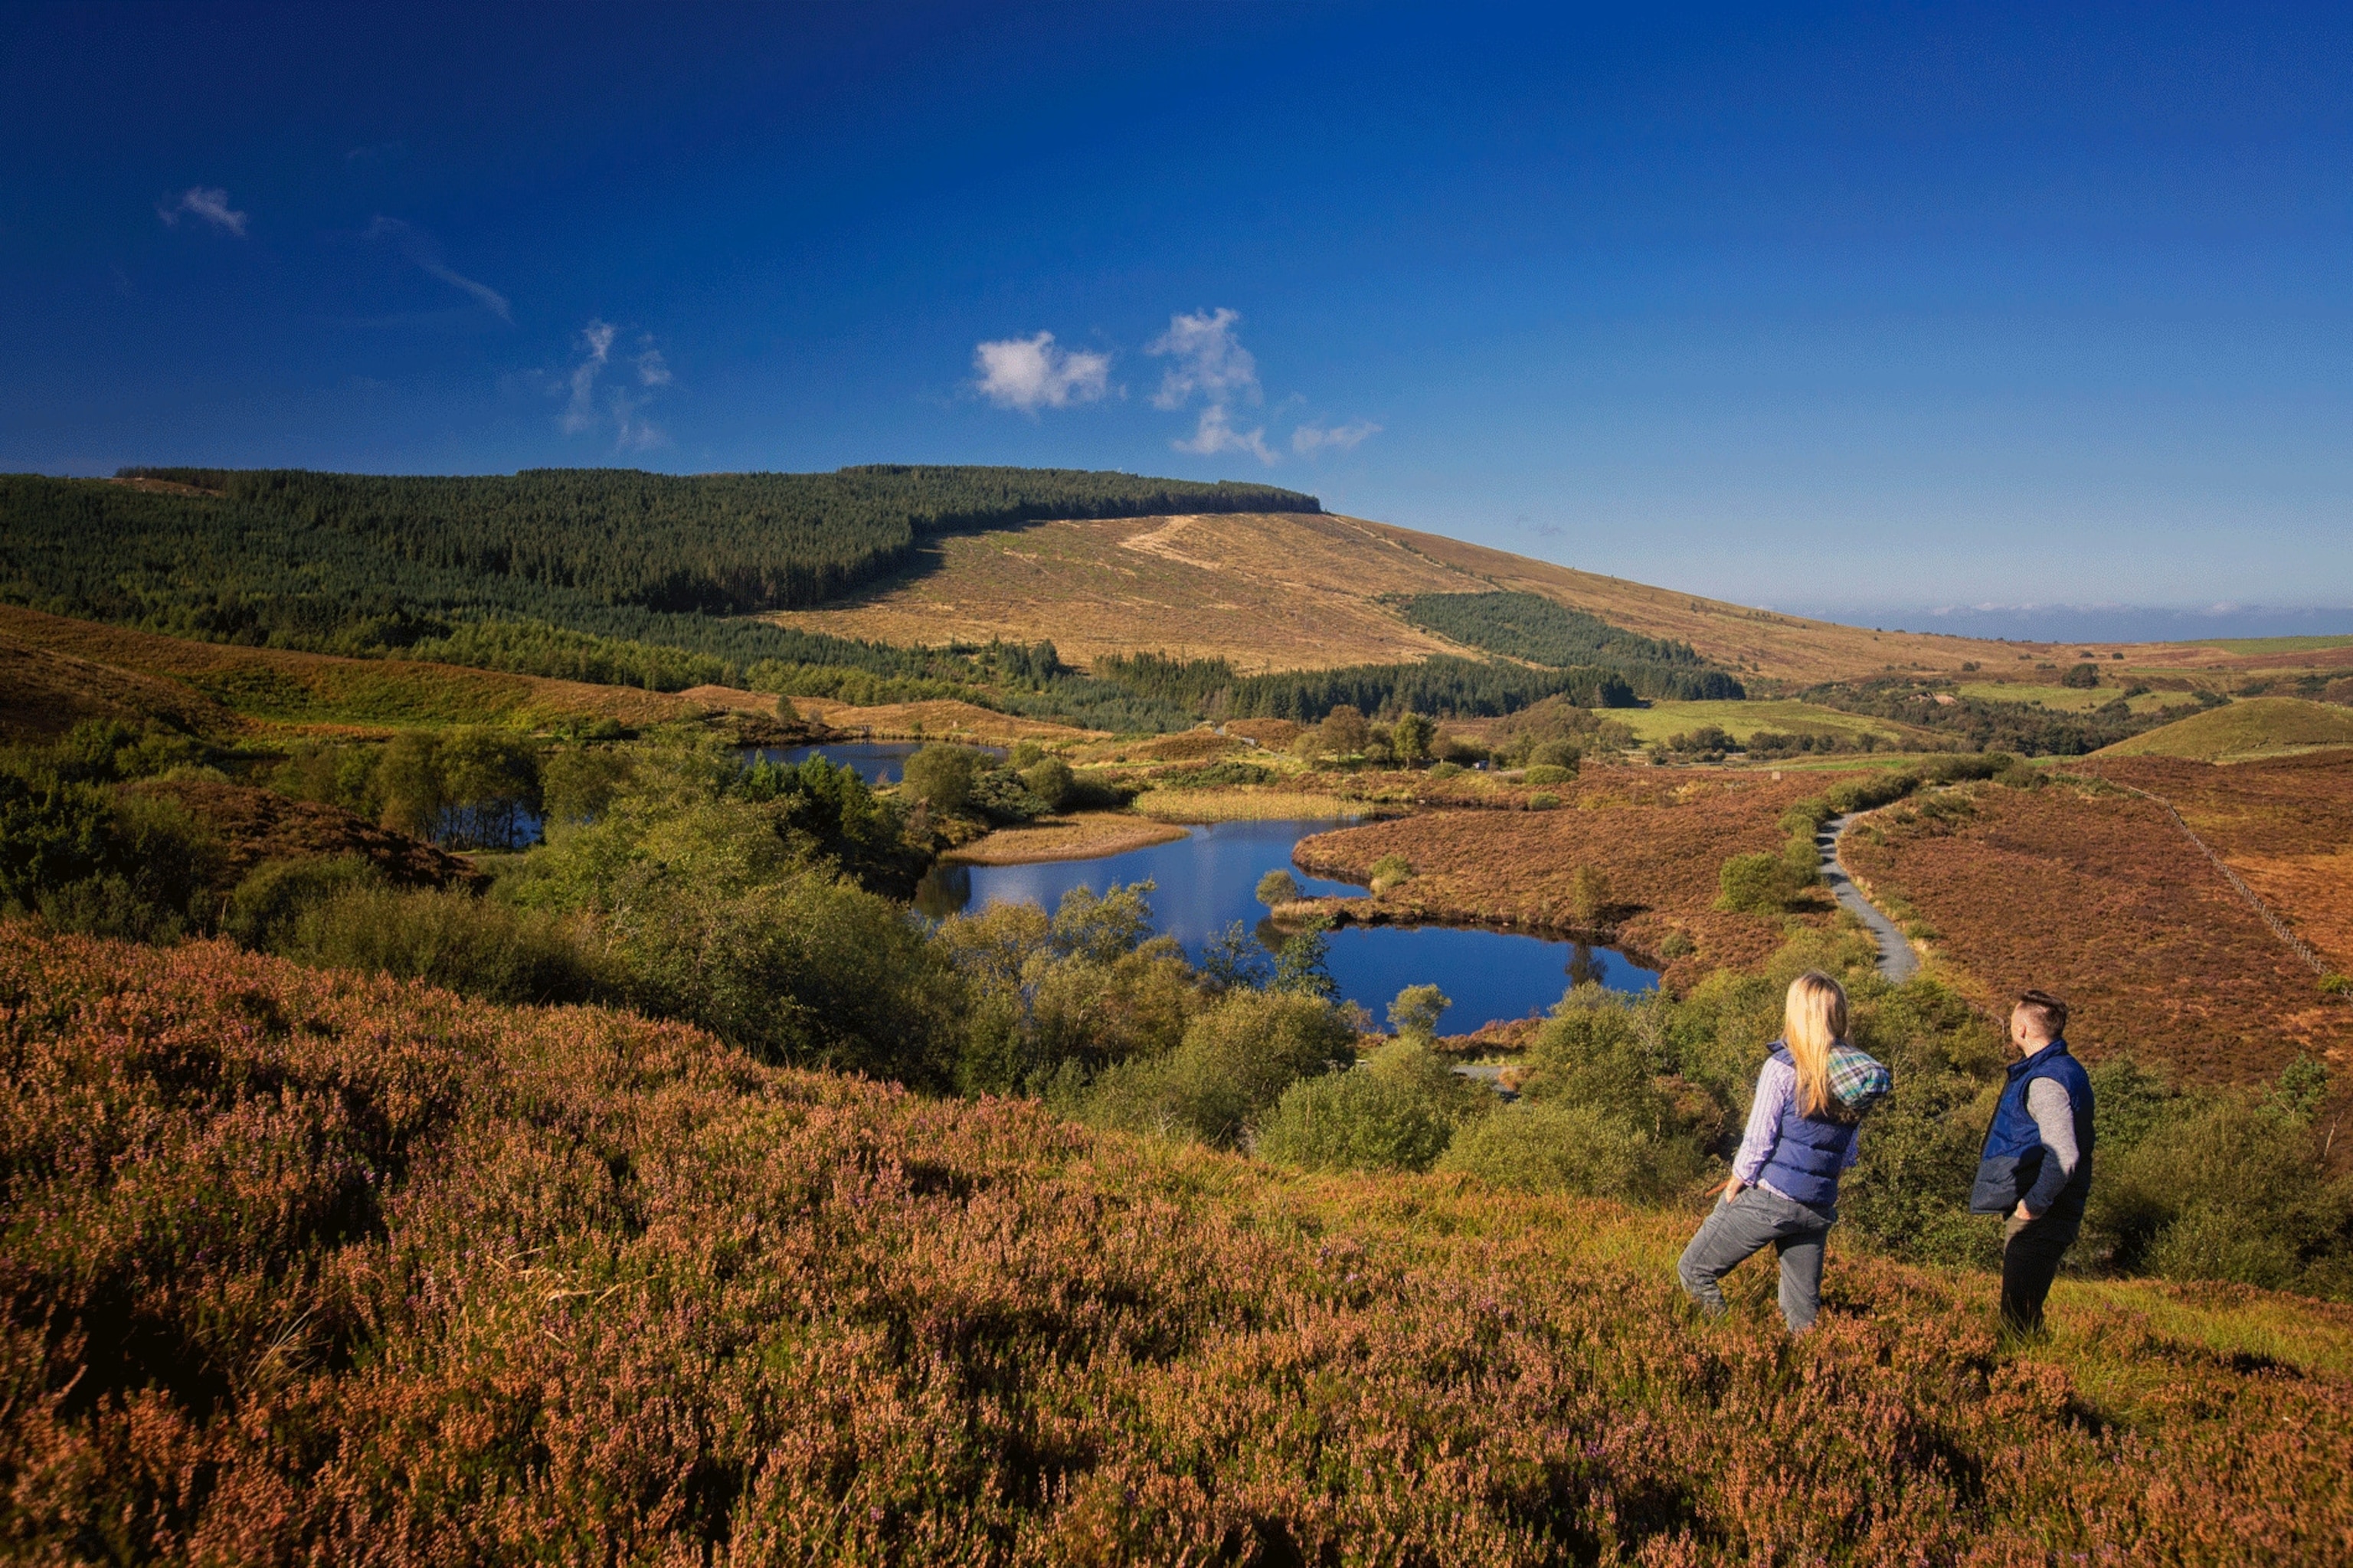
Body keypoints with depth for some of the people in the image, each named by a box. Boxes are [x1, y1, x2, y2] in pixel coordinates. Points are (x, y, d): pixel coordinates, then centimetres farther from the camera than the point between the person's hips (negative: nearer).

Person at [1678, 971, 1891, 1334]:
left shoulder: (1783, 1067, -15)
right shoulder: (1858, 1075, 3)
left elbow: (1757, 1140, -11)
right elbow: (1849, 1154, 11)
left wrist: (1737, 1182, 3)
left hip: (1768, 1198, -6)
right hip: (1820, 1209, 6)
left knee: (1694, 1271, 8)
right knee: (1805, 1311, 18)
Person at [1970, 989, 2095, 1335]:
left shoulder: (2046, 1082, -19)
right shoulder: (2064, 1069, 14)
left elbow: (2064, 1156, -29)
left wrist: (2033, 1205, -22)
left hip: (2038, 1220, -11)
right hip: (2045, 1214, 11)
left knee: (2019, 1318, -7)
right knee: (2023, 1314, 16)